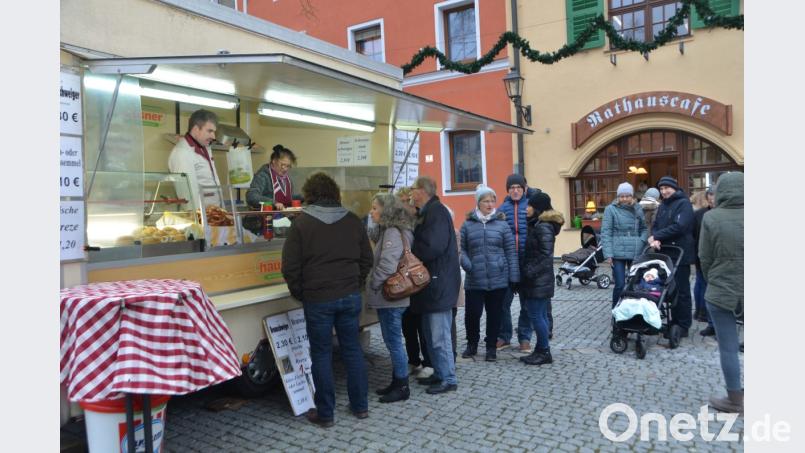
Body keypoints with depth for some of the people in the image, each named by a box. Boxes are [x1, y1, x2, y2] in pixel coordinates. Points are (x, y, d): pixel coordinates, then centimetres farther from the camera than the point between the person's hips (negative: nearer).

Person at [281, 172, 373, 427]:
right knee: (352, 349, 14)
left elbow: (290, 267, -8)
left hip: (318, 300, -3)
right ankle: (360, 406, 24)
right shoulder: (352, 221, 5)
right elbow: (367, 260, 10)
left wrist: (299, 293, 6)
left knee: (321, 354, 7)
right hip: (350, 296, 4)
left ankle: (324, 414, 16)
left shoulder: (301, 224, -6)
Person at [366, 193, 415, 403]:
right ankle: (396, 382, 28)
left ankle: (402, 387, 12)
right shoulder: (386, 230, 12)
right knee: (391, 340, 17)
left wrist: (373, 285, -13)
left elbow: (387, 265, -25)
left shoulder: (393, 233, -18)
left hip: (390, 298, -10)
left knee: (394, 341, 0)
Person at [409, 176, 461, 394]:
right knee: (430, 333, 18)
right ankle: (440, 374, 29)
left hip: (439, 284, -10)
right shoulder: (427, 212, 15)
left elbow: (432, 247, -25)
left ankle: (448, 379, 9)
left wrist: (409, 252, -11)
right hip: (431, 283, 10)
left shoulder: (437, 212, -16)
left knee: (439, 336, -2)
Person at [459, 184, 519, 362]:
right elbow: (462, 249, 8)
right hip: (474, 280, 0)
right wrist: (467, 264, -11)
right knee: (472, 313, 0)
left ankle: (491, 347, 24)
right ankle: (472, 344, 25)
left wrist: (514, 276, -1)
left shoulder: (502, 224, 3)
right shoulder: (468, 225, 4)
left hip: (498, 279, 0)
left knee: (494, 314, 8)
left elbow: (511, 252, 2)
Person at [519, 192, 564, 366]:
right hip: (539, 280, 10)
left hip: (538, 280, -10)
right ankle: (541, 351, 21)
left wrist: (530, 272, -18)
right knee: (540, 315, 13)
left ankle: (544, 352, 7)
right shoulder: (537, 225, 14)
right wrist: (527, 271, 13)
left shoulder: (543, 227, -15)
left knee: (536, 316, -4)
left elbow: (545, 255, -20)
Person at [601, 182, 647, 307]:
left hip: (635, 253, 4)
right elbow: (605, 232, -4)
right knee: (620, 285, -6)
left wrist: (641, 241, -3)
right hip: (618, 253, -4)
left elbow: (644, 229, 19)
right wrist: (608, 254, -10)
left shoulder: (637, 209, 10)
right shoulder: (611, 209, -1)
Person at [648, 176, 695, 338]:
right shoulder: (662, 205, 15)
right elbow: (656, 225, 10)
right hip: (665, 253, 7)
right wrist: (655, 239, -11)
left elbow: (679, 227, -20)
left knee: (681, 290, -1)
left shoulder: (683, 203, -9)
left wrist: (656, 237, -14)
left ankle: (683, 325, 7)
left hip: (680, 254, -7)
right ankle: (674, 322, 22)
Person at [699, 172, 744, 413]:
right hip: (747, 292, 3)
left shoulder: (711, 217, -11)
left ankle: (735, 400, 17)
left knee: (728, 348, 7)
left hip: (721, 291, -3)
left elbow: (705, 258, -6)